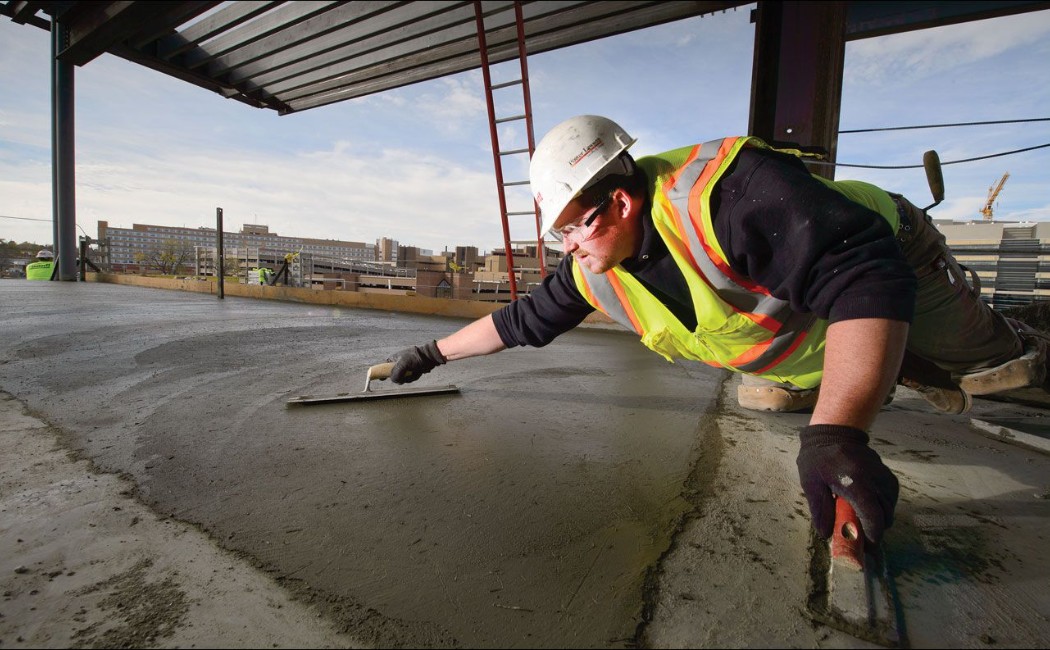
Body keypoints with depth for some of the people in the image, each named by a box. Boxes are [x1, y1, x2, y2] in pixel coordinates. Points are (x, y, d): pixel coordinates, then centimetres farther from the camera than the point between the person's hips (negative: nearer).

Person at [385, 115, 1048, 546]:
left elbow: (868, 279, -46)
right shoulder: (594, 272, -17)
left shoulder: (725, 190, -43)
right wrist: (434, 352, -5)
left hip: (890, 254, -5)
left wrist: (836, 434, -56)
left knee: (996, 365, 4)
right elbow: (522, 321, -7)